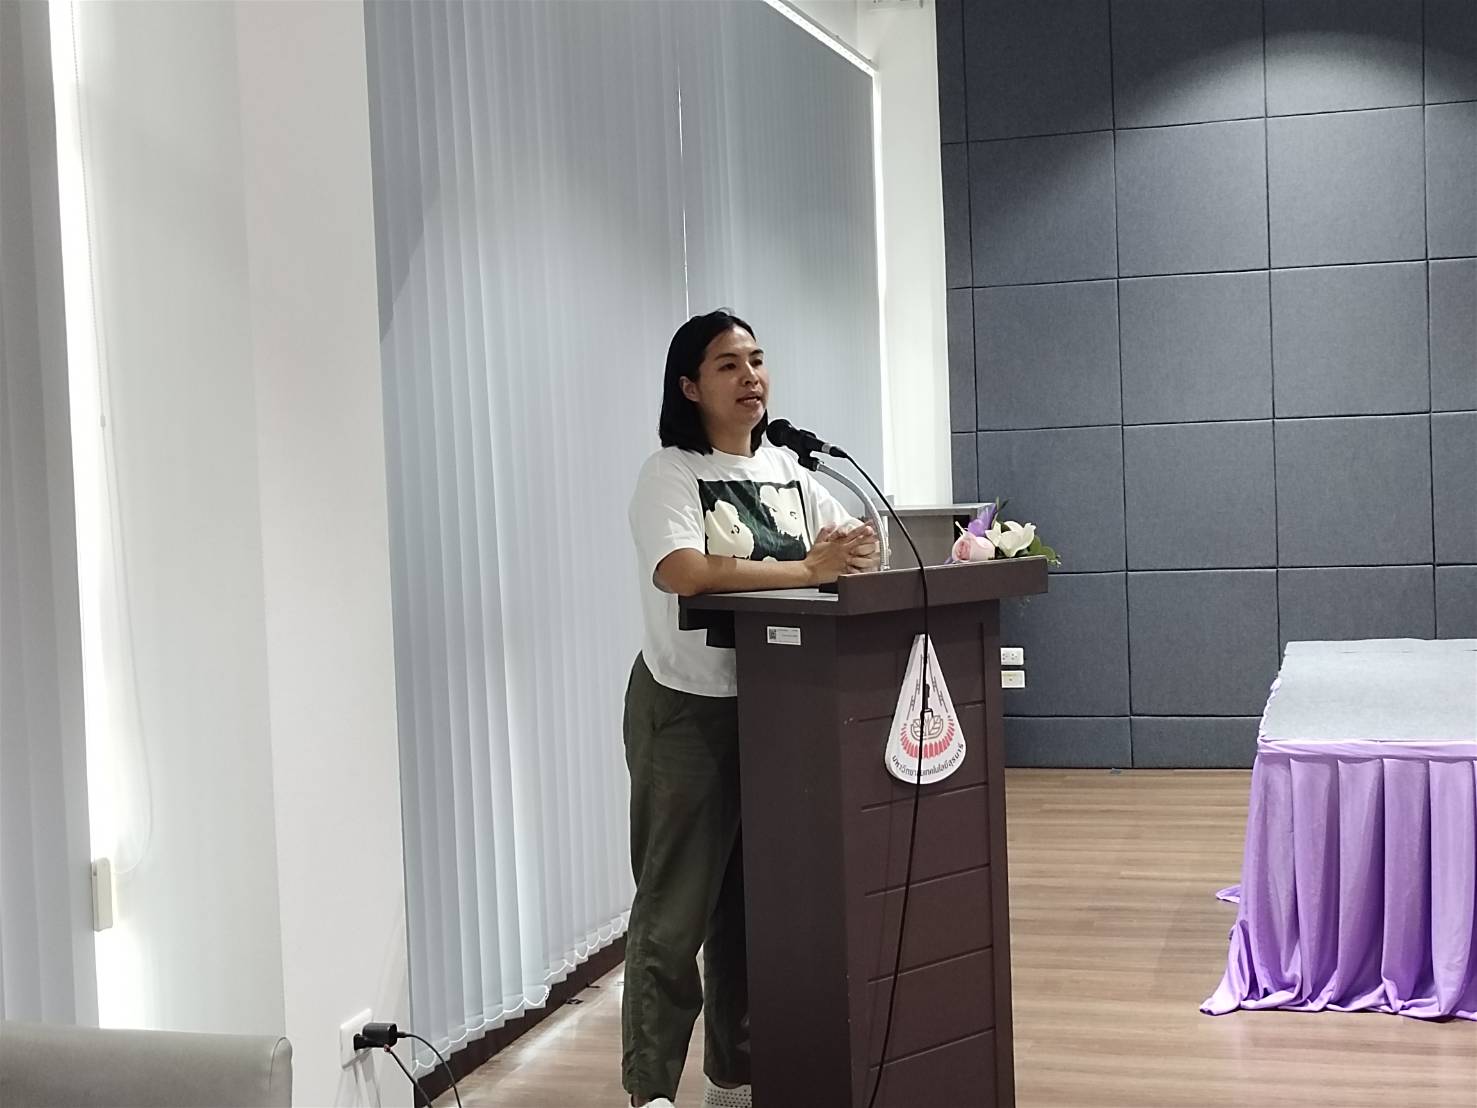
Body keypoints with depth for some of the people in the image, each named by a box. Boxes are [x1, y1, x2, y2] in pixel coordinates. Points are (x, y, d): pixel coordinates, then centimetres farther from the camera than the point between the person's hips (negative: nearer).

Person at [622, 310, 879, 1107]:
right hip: (686, 710, -6)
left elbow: (861, 543, 5)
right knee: (677, 907, -2)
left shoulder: (787, 470, 9)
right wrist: (805, 569, -29)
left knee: (755, 900, 13)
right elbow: (682, 572, -28)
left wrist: (854, 551, -19)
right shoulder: (669, 474, -10)